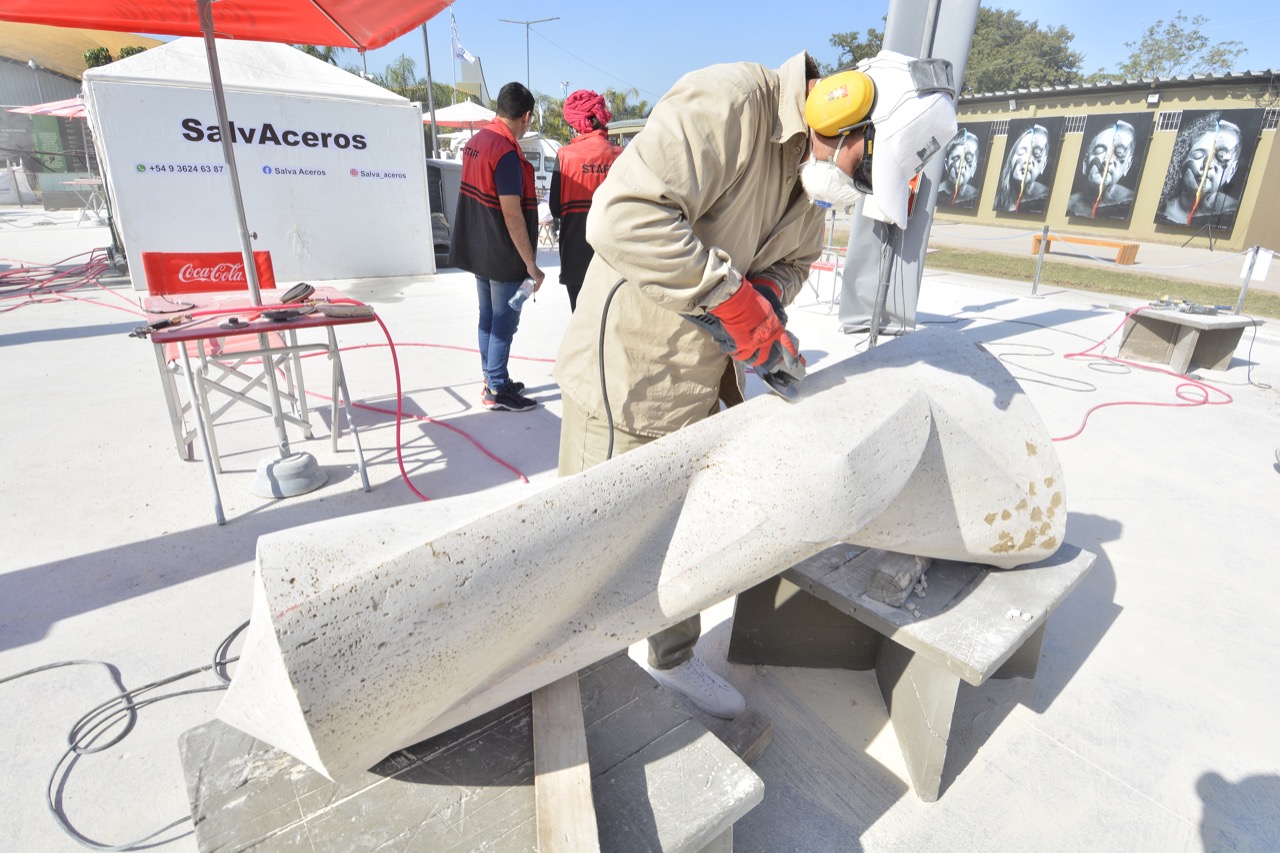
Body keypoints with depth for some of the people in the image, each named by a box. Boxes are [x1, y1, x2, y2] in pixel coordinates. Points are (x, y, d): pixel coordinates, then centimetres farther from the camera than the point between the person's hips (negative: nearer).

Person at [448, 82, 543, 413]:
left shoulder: (475, 141, 9)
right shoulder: (507, 151, -19)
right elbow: (512, 214, -23)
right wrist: (531, 263, -18)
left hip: (478, 250, 9)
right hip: (503, 256, -9)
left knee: (488, 317, 16)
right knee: (504, 322, 0)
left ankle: (493, 379, 27)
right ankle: (497, 391, 7)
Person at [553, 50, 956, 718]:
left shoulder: (812, 170, 6)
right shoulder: (727, 102, -22)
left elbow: (793, 261, 17)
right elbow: (625, 216, -32)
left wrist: (768, 294, -7)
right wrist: (733, 298, -29)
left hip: (705, 381, 8)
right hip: (629, 378, -8)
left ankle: (673, 658, 41)